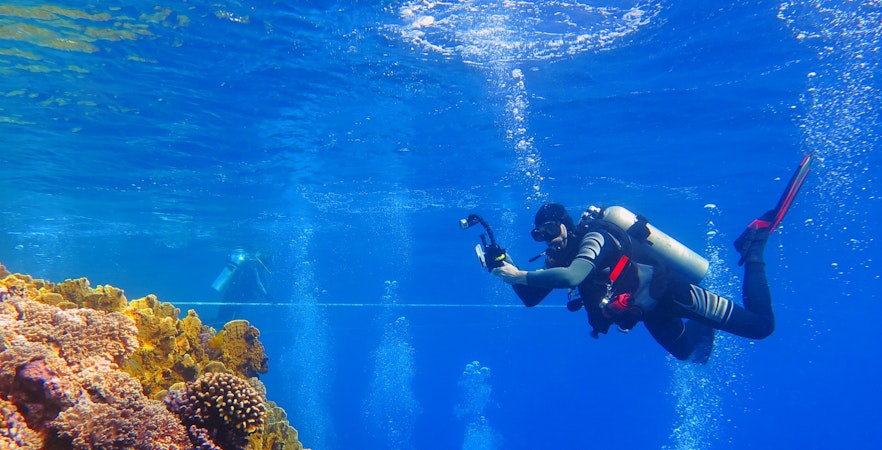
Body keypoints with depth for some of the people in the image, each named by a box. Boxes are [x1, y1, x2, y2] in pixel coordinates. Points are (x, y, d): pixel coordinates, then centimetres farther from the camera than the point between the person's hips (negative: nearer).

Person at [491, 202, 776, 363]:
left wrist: (520, 275, -37)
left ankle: (752, 247, 12)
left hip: (667, 291, -8)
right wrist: (510, 270, -18)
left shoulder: (594, 235, -25)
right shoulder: (559, 258, -1)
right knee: (691, 353, 28)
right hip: (649, 312, 8)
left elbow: (572, 277, -43)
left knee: (760, 324, -5)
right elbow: (531, 298, -2)